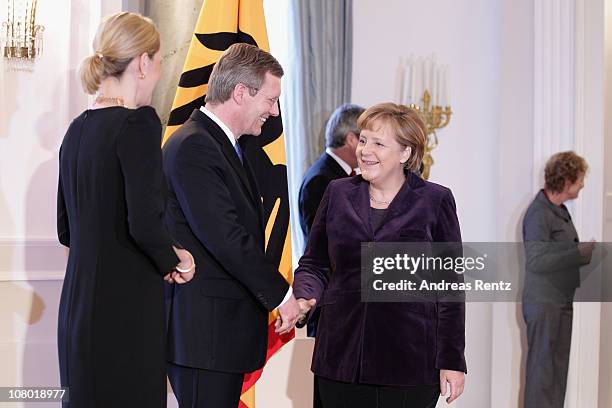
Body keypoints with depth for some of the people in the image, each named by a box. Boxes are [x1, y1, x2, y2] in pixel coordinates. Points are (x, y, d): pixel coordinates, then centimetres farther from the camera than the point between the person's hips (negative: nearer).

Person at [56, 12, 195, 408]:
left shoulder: (77, 129, 11)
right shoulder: (138, 123, -13)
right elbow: (145, 222, -22)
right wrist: (172, 261, -2)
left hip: (77, 306, 8)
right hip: (125, 307, -8)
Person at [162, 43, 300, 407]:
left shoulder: (226, 145, 17)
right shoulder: (192, 147, -15)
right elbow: (225, 237, -20)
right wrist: (281, 294, -13)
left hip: (225, 326, 10)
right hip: (202, 328, -10)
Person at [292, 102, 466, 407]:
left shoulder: (435, 200, 2)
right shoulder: (338, 194, 10)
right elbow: (314, 265, 15)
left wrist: (452, 361, -2)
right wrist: (305, 297, -8)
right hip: (342, 358, 3)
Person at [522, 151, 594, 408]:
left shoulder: (559, 210, 13)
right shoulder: (538, 212, -15)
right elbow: (536, 260, -24)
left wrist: (587, 251, 2)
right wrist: (582, 252, -22)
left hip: (562, 301, 9)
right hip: (543, 302, -9)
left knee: (559, 366, 12)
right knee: (542, 368, -3)